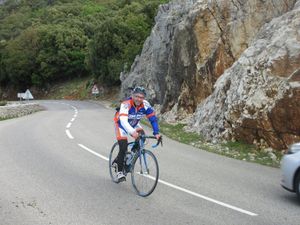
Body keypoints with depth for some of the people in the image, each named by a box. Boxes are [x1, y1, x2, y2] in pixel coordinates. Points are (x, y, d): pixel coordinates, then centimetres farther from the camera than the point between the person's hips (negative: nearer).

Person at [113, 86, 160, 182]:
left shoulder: (145, 105, -23)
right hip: (121, 124, -5)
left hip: (134, 124, 5)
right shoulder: (126, 104, -35)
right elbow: (123, 120, -46)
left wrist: (156, 133, -33)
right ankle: (120, 172, -2)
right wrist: (132, 132, -62)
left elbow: (153, 118, -21)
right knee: (123, 147, -16)